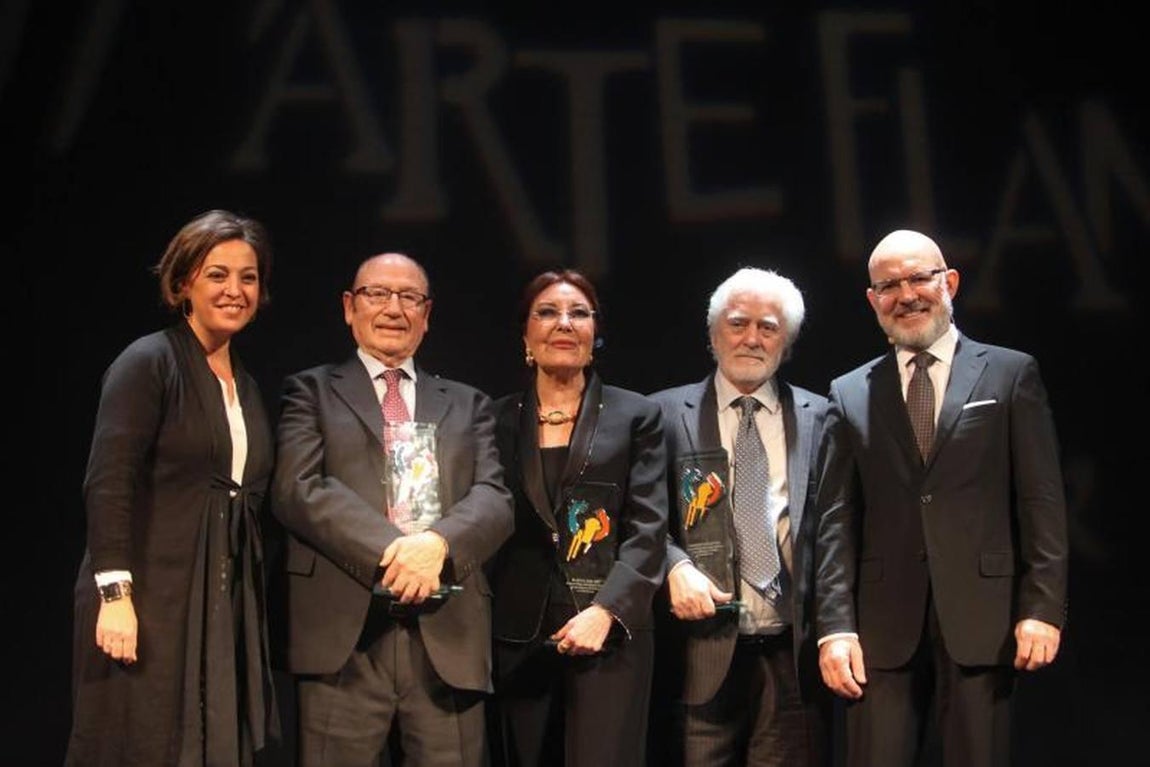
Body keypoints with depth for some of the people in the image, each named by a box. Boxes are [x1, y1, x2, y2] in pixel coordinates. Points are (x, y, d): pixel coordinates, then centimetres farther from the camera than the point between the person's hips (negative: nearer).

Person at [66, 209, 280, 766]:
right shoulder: (148, 363, -5)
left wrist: (247, 603, 12)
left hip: (226, 610, 7)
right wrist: (115, 592, -20)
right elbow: (108, 484, -13)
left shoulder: (245, 385, 17)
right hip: (149, 604, -7)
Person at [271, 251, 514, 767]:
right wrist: (390, 549, -16)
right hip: (344, 633, -2)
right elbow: (296, 489, -3)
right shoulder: (312, 391, 12)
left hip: (449, 634, 3)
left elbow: (495, 500, 7)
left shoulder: (467, 405, 21)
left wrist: (440, 541, -15)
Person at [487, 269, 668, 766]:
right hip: (518, 635, 2)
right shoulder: (499, 420, 11)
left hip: (610, 632, -2)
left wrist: (606, 610, -15)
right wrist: (483, 621, -3)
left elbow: (648, 528, -1)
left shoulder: (635, 416, 7)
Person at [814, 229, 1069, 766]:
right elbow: (837, 520, 7)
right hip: (883, 627, 1)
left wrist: (1043, 608, -7)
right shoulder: (850, 394, 11)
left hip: (981, 620, -1)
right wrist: (835, 626, -3)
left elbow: (1042, 501, 2)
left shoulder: (1012, 374, 7)